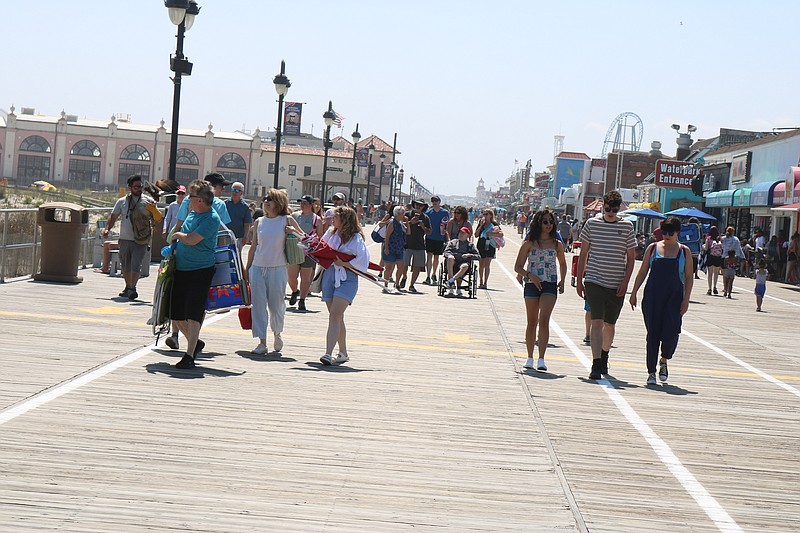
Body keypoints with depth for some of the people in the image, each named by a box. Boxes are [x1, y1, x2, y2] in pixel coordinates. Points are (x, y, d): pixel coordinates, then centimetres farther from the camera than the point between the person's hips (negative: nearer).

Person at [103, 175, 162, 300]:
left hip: (140, 241, -3)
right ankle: (128, 287, 29)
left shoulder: (148, 201, 3)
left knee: (136, 265, -16)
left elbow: (158, 219, 1)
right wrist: (107, 228, -3)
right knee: (126, 266, 13)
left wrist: (154, 210, -20)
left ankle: (133, 288, -21)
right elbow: (113, 217, 13)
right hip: (124, 239, 3)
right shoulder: (122, 201, 9)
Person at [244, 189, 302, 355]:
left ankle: (277, 334, 31)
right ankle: (262, 343, 4)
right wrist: (247, 268, 12)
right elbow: (254, 246, 13)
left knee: (276, 305, 3)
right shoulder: (259, 222, 8)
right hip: (257, 267, 3)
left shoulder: (286, 220, 0)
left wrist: (293, 231, -10)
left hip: (277, 268, -3)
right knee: (258, 304, -1)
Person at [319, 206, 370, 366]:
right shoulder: (331, 233, 14)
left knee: (335, 315, -18)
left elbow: (363, 260, -14)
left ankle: (328, 353, -24)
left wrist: (343, 263, -15)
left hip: (346, 278, -6)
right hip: (329, 275, 6)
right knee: (337, 317, 9)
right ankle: (343, 353, 20)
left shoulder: (356, 238, -5)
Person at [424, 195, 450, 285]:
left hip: (440, 238, 1)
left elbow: (448, 226, 8)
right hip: (429, 237, -1)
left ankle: (433, 275, 29)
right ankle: (428, 277, -16)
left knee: (436, 257, 12)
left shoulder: (445, 213, 2)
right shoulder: (428, 212, 3)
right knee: (429, 255, -12)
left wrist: (445, 231, -5)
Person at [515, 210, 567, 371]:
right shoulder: (529, 243, 3)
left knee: (544, 320, -15)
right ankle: (530, 358, 22)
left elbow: (562, 264, 24)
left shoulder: (557, 244, 8)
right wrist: (530, 275, -14)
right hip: (532, 284, 0)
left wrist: (562, 281, 9)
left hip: (550, 285, 0)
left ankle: (541, 360, -19)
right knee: (532, 322, 8)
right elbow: (518, 266, 3)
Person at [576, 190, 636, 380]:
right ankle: (596, 365, -17)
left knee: (609, 324, 13)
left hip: (617, 285, 2)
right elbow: (583, 253, 8)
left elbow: (631, 257, 6)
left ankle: (604, 357, 37)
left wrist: (625, 282, -3)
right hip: (594, 281, -1)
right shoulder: (592, 224, 2)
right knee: (597, 322, -14)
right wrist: (579, 280, 6)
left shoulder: (627, 227, 2)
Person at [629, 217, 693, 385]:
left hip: (674, 296, -1)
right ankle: (651, 372, 8)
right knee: (653, 333, 0)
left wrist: (686, 299, -2)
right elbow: (642, 272, 11)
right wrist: (634, 292, 6)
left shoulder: (684, 251, 5)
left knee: (670, 333, -10)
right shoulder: (653, 248, 7)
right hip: (653, 295, 1)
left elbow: (689, 277, 6)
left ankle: (664, 361, 20)